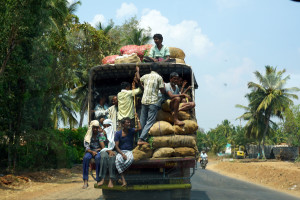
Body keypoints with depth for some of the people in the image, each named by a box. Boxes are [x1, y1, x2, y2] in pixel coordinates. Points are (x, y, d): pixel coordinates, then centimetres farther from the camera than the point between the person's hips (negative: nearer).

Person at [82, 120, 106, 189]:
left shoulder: (101, 134, 3)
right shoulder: (88, 135, 6)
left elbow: (103, 147, -4)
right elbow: (87, 147, -2)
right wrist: (92, 152, -20)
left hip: (99, 151, -1)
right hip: (90, 151, 1)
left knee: (98, 158, -38)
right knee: (86, 157, -34)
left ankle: (98, 180, -37)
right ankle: (85, 181, -36)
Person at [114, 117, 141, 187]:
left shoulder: (131, 131, 6)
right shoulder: (118, 133, 2)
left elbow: (139, 128, -15)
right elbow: (116, 146, -3)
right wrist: (122, 154, -17)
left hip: (129, 151, 1)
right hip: (121, 151, -1)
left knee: (130, 159, -38)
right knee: (118, 160, -37)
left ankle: (120, 170, -19)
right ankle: (123, 180, -37)